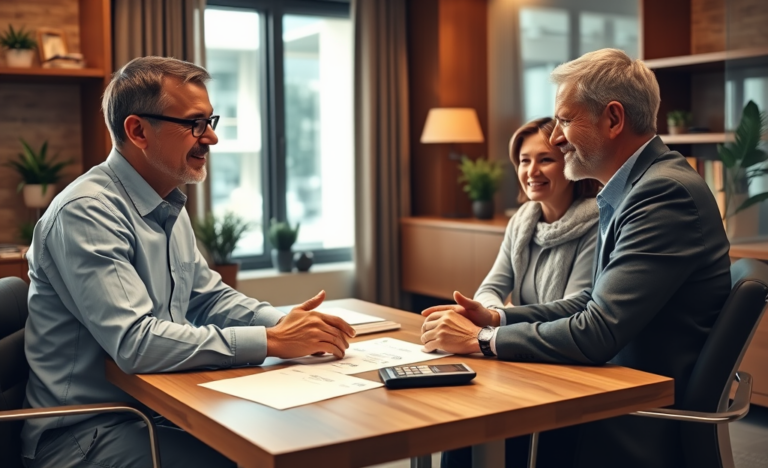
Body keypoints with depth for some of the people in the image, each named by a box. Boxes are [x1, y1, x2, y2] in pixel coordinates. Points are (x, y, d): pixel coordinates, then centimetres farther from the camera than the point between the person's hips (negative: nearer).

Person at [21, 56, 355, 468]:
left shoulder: (169, 208, 10)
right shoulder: (86, 213, -19)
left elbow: (209, 298, 15)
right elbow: (133, 342, -28)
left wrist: (285, 323, -4)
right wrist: (272, 341, -26)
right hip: (85, 435, -8)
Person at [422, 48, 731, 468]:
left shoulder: (667, 193, -21)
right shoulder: (631, 188, 9)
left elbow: (598, 332, -25)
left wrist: (481, 339, -14)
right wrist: (496, 319, 1)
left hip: (645, 429, -8)